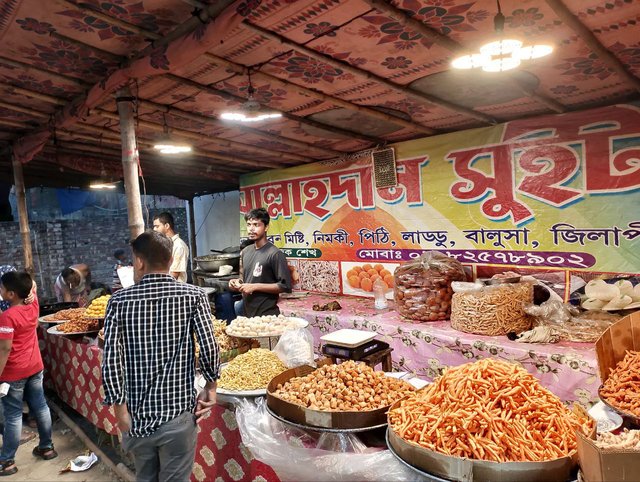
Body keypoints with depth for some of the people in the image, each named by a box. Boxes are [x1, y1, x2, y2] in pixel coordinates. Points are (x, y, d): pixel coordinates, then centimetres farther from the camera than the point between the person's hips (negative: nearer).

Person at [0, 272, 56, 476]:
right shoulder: (33, 305, -3)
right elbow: (32, 285, 17)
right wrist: (19, 277, 3)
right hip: (35, 367, 7)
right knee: (40, 407, 16)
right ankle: (47, 447, 30)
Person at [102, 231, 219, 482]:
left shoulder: (119, 301, -5)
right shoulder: (193, 295, -9)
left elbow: (110, 359, -9)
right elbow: (209, 347, -14)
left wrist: (120, 408, 0)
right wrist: (210, 386, 2)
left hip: (137, 416, 2)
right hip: (178, 415, -2)